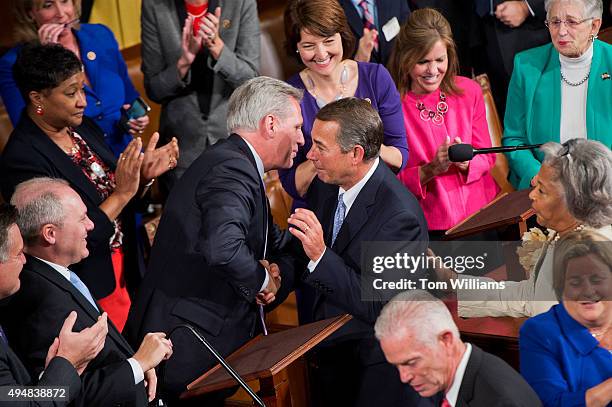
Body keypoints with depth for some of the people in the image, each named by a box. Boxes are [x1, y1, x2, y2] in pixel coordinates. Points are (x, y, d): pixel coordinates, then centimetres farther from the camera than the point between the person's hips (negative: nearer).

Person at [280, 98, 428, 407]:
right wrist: (277, 278, -15)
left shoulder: (400, 216, -26)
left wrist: (321, 255, -34)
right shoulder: (325, 186, -3)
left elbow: (379, 307, -27)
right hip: (328, 351, 7)